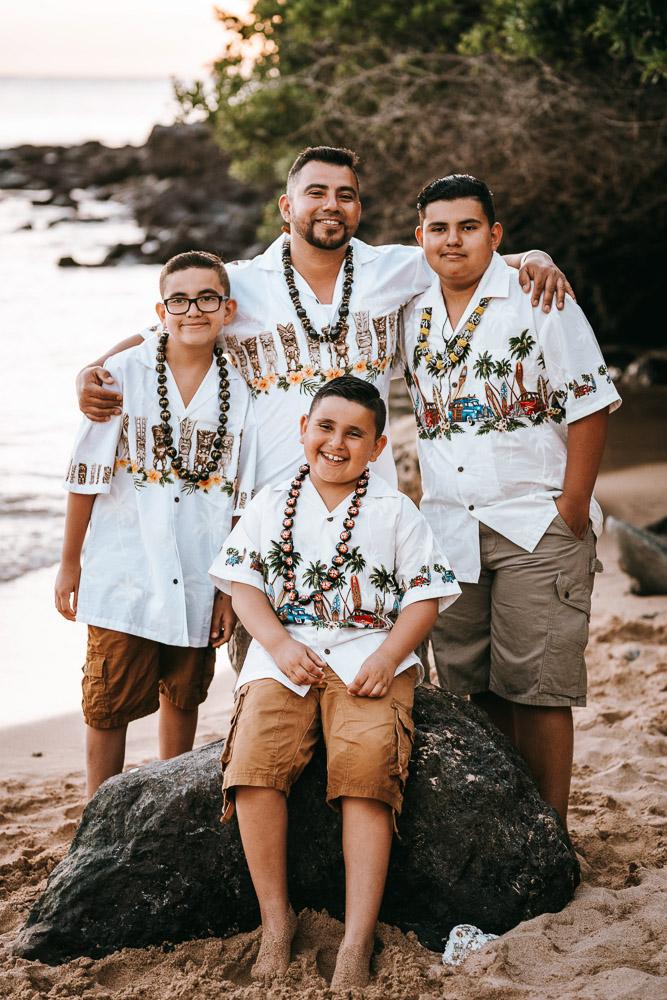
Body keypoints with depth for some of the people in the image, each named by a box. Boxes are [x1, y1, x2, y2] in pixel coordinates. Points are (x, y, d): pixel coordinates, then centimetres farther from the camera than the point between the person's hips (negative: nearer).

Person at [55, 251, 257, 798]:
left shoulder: (239, 392, 0)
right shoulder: (123, 375, -5)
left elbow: (242, 503, 3)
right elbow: (87, 477, -1)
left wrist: (231, 590, 3)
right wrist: (70, 563, 1)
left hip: (198, 582, 2)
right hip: (125, 576, -2)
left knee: (183, 697, 16)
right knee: (109, 705, 1)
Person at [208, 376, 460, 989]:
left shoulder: (395, 512, 12)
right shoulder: (273, 505, 16)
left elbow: (426, 595, 7)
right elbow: (243, 582, 9)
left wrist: (388, 657, -10)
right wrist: (279, 645, -9)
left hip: (369, 657, -1)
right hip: (285, 655, 2)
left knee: (367, 764, -29)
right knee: (256, 754, -27)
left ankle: (358, 940, -27)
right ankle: (276, 921, -16)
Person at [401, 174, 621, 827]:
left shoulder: (538, 299, -5)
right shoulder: (412, 314, 10)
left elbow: (588, 405, -7)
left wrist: (572, 509, -11)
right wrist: (431, 503, 12)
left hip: (536, 527, -5)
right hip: (448, 529, 5)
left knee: (536, 685, -4)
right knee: (475, 685, 10)